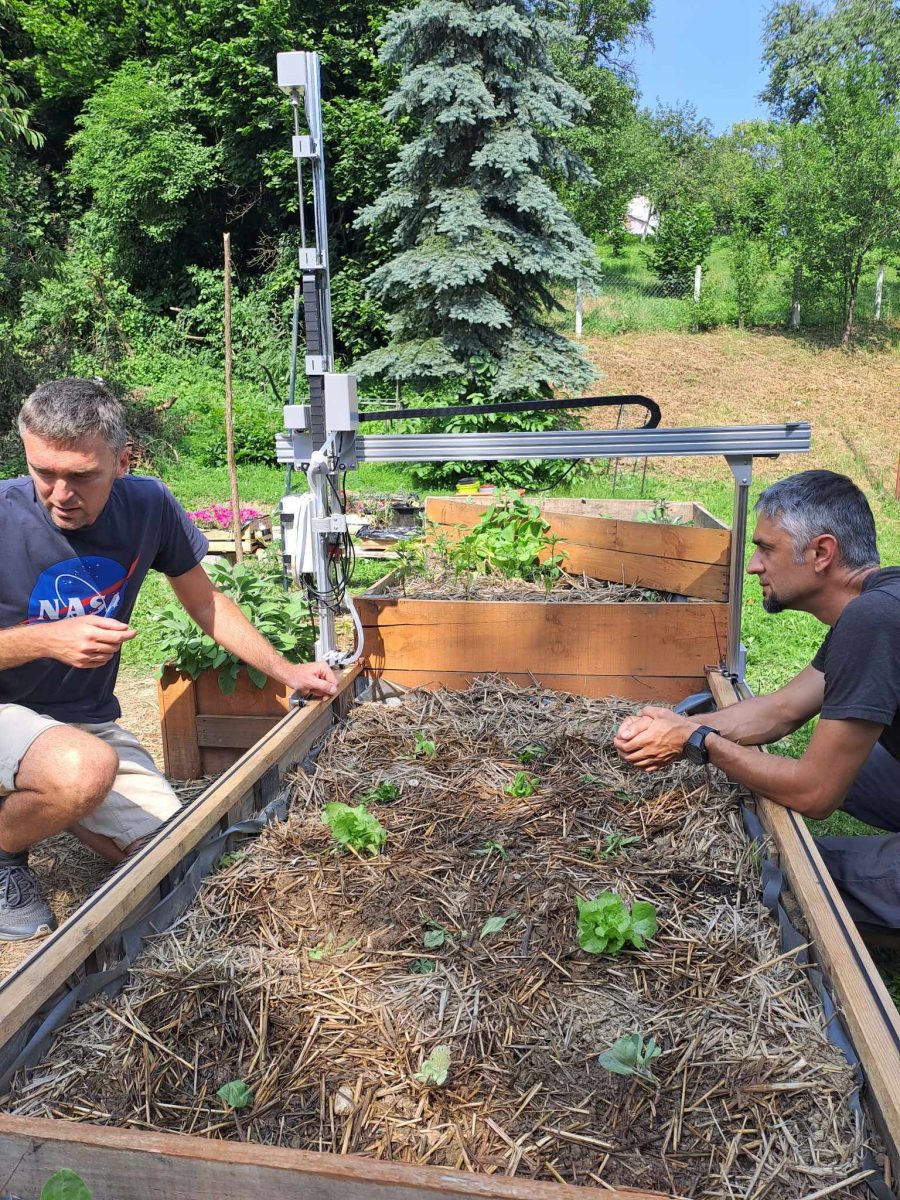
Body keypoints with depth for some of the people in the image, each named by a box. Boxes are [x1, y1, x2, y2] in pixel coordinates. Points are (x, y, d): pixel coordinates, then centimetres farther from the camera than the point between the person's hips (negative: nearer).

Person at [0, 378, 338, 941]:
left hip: (90, 719, 5)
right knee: (87, 768, -38)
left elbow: (205, 601, 5)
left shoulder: (149, 507, -9)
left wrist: (286, 671, 1)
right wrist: (46, 640, -29)